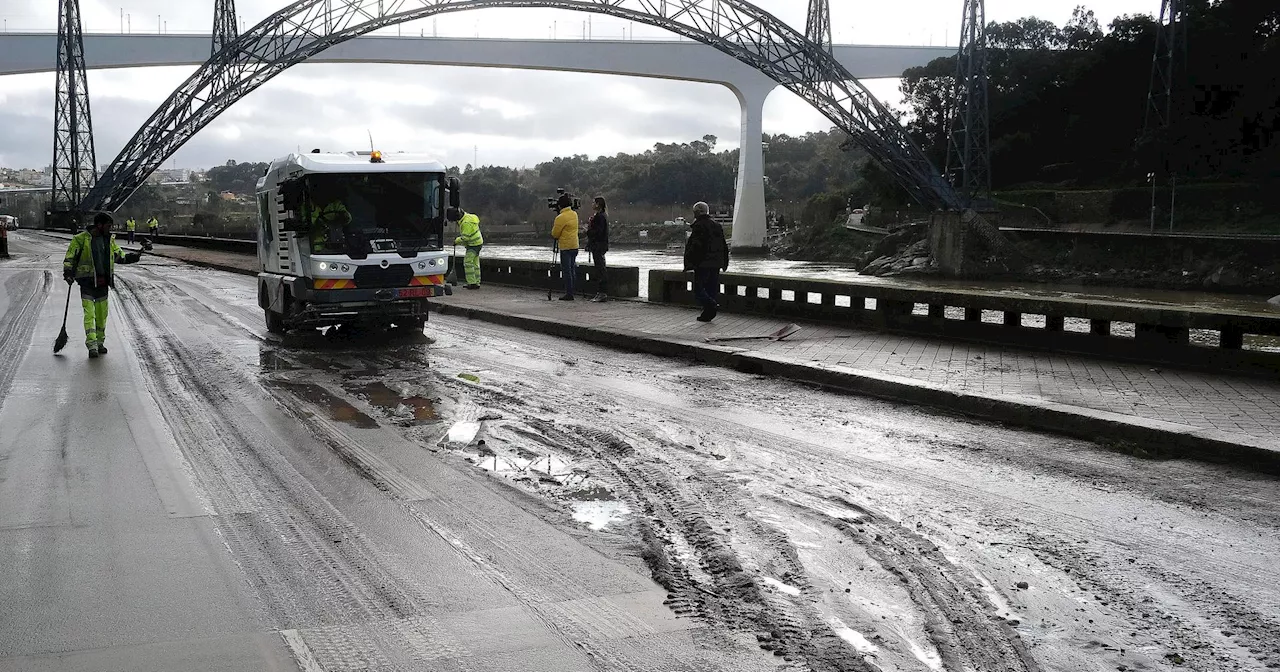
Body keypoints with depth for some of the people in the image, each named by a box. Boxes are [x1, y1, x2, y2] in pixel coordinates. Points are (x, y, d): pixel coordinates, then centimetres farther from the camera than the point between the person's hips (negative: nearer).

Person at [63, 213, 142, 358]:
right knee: (89, 313, -12)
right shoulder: (81, 239, -8)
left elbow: (118, 255, 20)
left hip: (103, 282, 5)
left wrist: (131, 258, 4)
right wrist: (68, 272, -16)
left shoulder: (109, 240, 8)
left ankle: (100, 342, 24)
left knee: (102, 313, 11)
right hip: (87, 282, -5)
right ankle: (91, 345, -16)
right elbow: (70, 257, -5)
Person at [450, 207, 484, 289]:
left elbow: (465, 237, -24)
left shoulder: (466, 223, -26)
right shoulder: (466, 215, 6)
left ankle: (472, 283, -13)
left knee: (468, 262, -11)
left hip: (474, 244, -10)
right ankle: (476, 283, 15)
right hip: (477, 242, 10)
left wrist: (457, 241, -9)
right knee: (475, 263, 11)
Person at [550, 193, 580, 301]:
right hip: (575, 246, 7)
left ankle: (569, 294, -3)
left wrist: (553, 227, 10)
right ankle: (572, 291, 15)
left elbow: (555, 234, -8)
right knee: (572, 270, 12)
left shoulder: (560, 218, -15)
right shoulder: (574, 214, 8)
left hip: (565, 247, -7)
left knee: (567, 271, -3)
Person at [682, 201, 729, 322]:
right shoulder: (717, 225, 15)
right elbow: (724, 246, 19)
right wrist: (724, 263, 24)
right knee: (712, 288, 10)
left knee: (698, 288, -4)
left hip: (703, 264, -8)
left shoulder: (699, 226, -11)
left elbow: (694, 246, -16)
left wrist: (689, 264, -14)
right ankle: (708, 313, 12)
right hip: (716, 264, 8)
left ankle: (712, 304, -22)